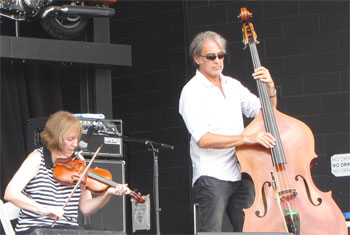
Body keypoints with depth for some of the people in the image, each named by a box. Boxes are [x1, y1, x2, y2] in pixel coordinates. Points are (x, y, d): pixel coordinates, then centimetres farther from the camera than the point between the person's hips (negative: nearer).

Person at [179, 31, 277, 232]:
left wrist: (270, 88, -1)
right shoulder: (193, 91, -5)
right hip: (211, 176, -6)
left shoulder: (233, 85, 16)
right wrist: (246, 138, -22)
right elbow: (203, 139, -17)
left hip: (241, 175, 6)